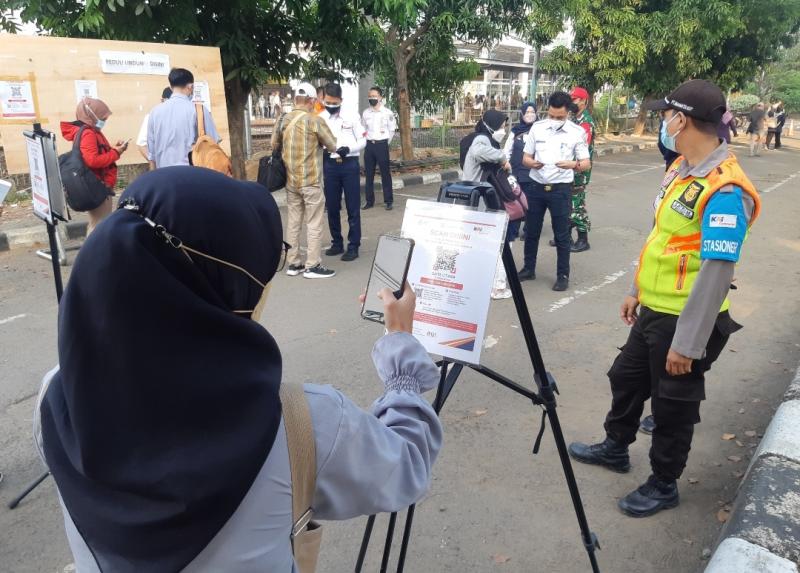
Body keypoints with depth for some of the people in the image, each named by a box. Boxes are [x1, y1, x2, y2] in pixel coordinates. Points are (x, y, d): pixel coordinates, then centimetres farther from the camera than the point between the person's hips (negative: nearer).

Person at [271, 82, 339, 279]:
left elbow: (275, 147, 11)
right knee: (313, 224, 1)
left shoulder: (282, 120, 4)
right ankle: (313, 266, 4)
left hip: (290, 180, 6)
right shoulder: (315, 120, -11)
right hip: (310, 180, -5)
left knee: (293, 222, 12)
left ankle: (293, 263, 18)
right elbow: (333, 146, -3)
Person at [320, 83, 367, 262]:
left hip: (350, 164, -2)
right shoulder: (319, 118, 4)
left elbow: (363, 141, 0)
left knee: (353, 207, 0)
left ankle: (353, 246, 6)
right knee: (332, 207, 9)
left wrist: (348, 149, -17)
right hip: (330, 165, 3)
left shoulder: (352, 116, 0)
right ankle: (337, 243, 21)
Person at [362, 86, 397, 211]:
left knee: (385, 174, 0)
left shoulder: (388, 113, -4)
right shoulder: (365, 113, 6)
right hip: (369, 145, 4)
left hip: (382, 145, -4)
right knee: (369, 174, 7)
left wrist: (385, 144, 3)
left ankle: (388, 201, 6)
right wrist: (367, 143, 9)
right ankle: (369, 200, 14)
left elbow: (392, 130, 2)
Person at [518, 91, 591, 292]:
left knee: (562, 234, 4)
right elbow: (525, 158, 5)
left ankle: (563, 275, 15)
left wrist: (573, 165, -26)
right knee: (531, 231, 12)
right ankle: (528, 269, 27)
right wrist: (533, 163, -19)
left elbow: (586, 164, -4)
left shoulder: (577, 132, -5)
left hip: (561, 189, -2)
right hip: (536, 186, 3)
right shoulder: (537, 128, 1)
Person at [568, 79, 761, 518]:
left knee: (672, 405, 9)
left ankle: (663, 485, 32)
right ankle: (615, 447, 46)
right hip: (654, 310, 9)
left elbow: (716, 273, -26)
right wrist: (637, 291, 19)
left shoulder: (724, 191, -24)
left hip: (685, 320, -9)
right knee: (626, 378, 23)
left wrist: (687, 343, -24)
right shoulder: (680, 168, 5)